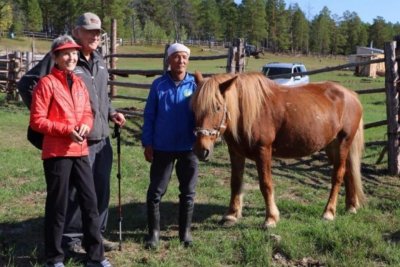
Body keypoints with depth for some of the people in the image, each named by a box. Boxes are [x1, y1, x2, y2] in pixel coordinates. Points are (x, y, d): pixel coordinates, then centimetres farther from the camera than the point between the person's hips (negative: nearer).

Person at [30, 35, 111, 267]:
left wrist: (85, 125, -7)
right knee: (58, 205, 2)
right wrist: (67, 130, -19)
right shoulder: (46, 83, -8)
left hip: (81, 151, 6)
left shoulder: (79, 83, 13)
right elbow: (37, 120, -12)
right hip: (57, 153, -6)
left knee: (90, 201, 7)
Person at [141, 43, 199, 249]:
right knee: (155, 192, 5)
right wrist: (147, 143, -5)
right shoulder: (159, 84, -3)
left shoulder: (195, 85, -2)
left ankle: (185, 231, 27)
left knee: (188, 192, 11)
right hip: (162, 148, -1)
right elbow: (149, 116, -1)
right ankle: (154, 232, 21)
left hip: (188, 148, 1)